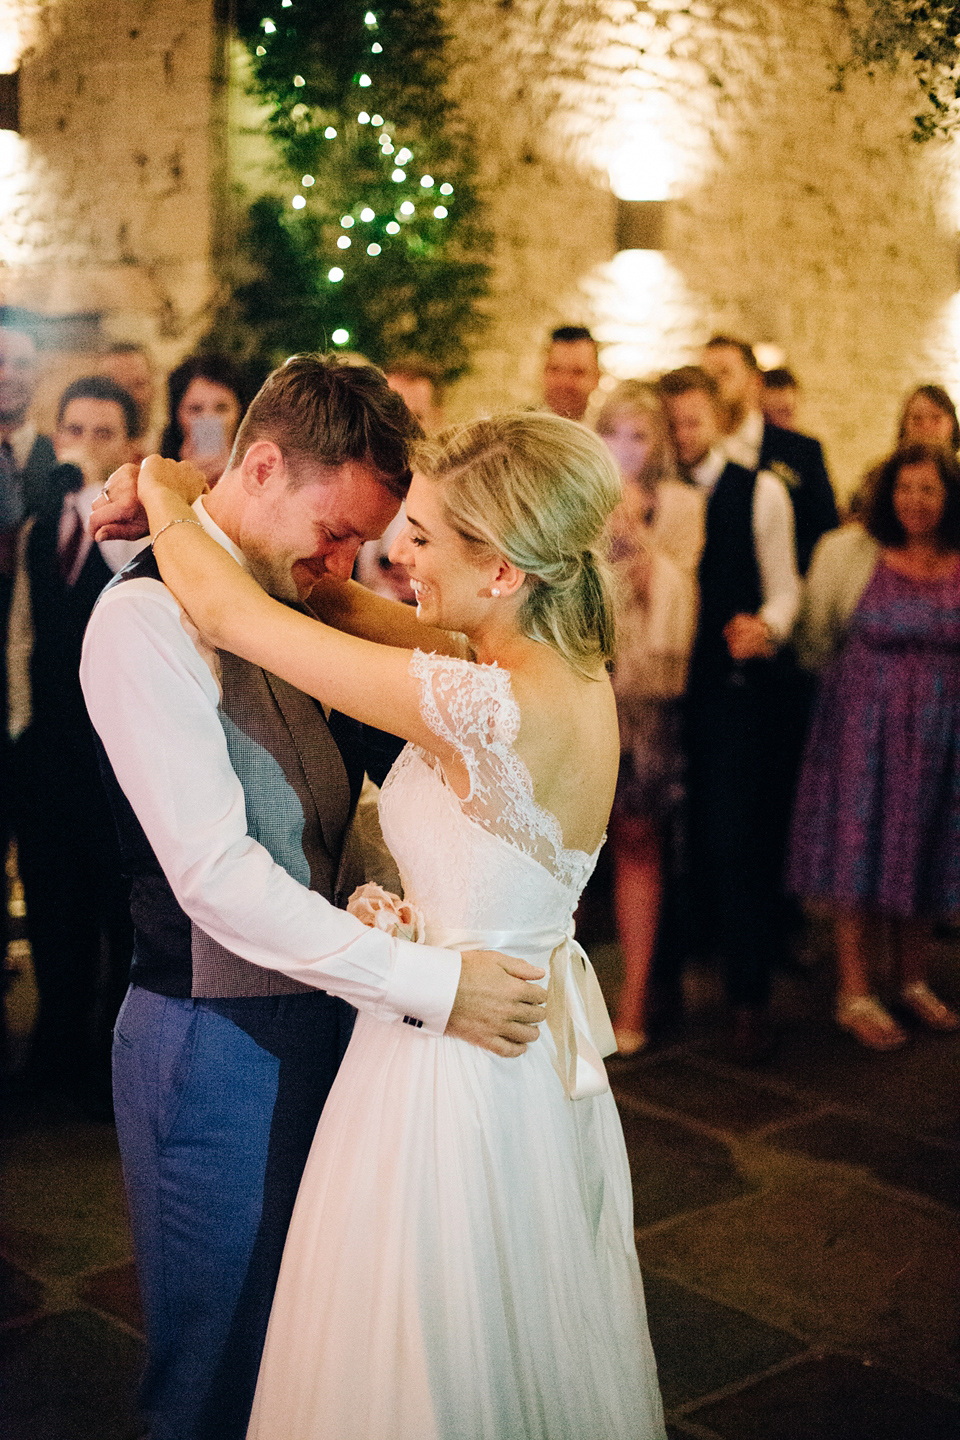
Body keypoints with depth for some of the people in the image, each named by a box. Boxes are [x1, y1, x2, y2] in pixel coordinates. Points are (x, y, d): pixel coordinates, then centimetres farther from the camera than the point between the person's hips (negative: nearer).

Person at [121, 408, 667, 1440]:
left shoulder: (496, 708, -30)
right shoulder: (572, 670, -4)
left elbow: (225, 612, -24)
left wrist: (167, 498, -4)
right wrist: (190, 519, 8)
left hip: (457, 1072, -8)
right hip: (538, 1054, 8)